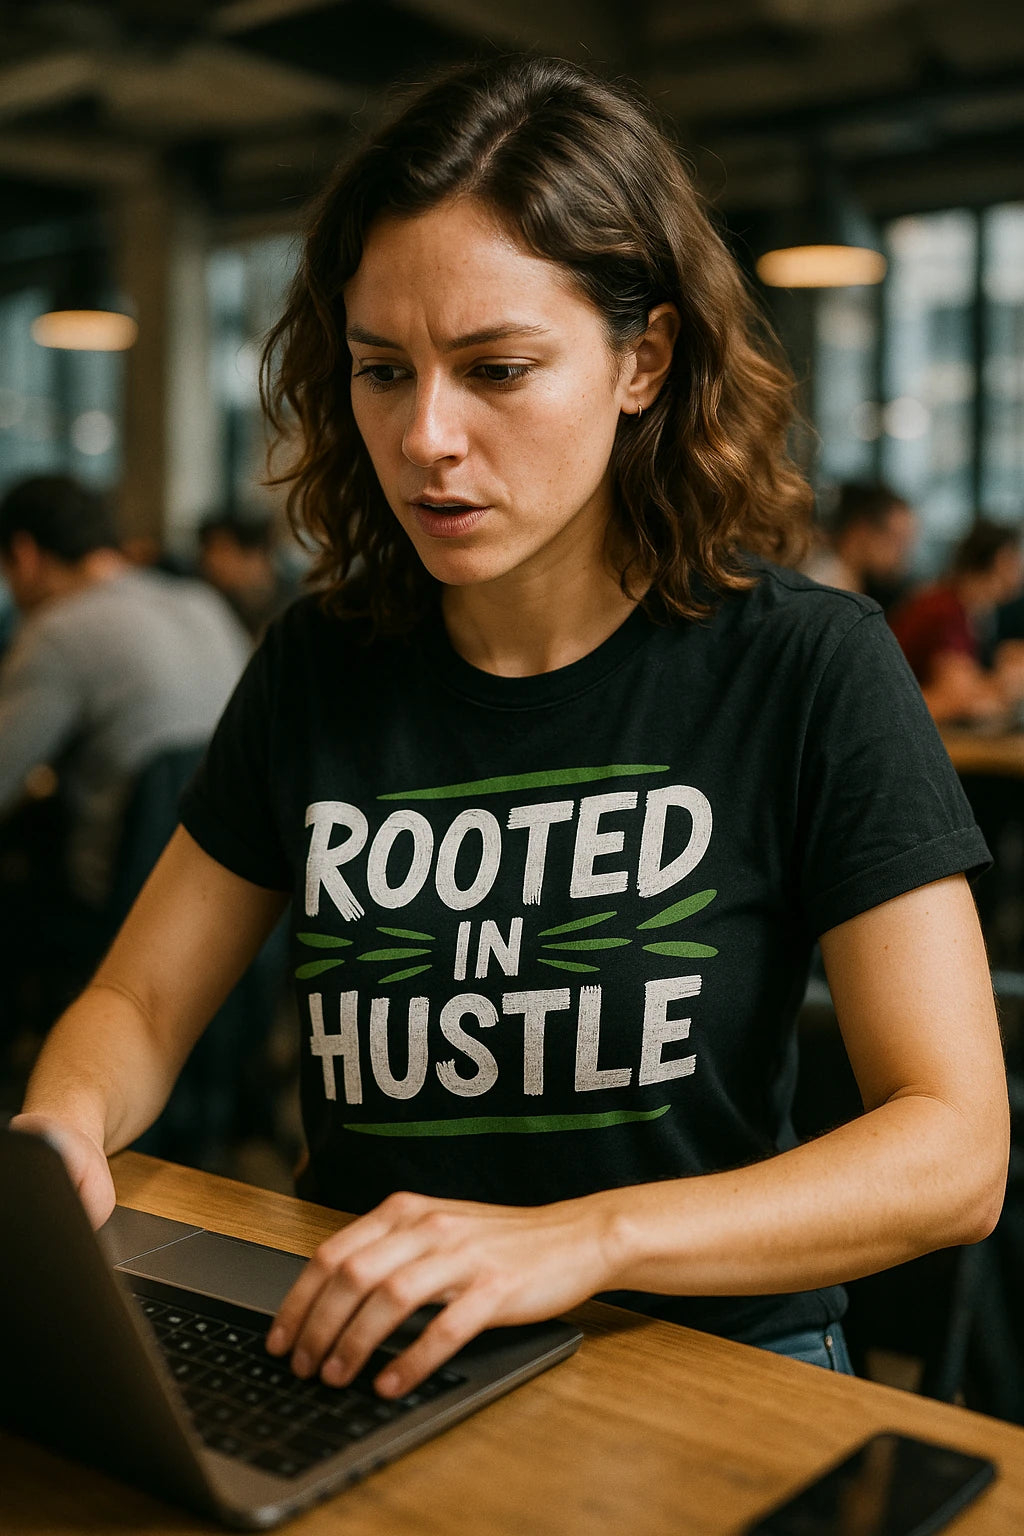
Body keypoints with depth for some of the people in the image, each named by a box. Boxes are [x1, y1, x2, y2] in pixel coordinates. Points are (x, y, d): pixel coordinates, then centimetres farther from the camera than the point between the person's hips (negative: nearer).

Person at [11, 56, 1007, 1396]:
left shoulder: (809, 671, -9)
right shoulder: (320, 667, 3)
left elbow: (955, 1148, -13)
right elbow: (140, 1003, 11)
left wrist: (581, 1237, -27)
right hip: (367, 1375, 4)